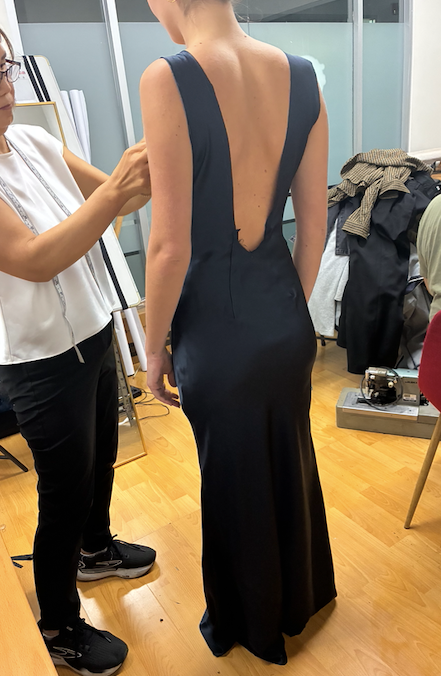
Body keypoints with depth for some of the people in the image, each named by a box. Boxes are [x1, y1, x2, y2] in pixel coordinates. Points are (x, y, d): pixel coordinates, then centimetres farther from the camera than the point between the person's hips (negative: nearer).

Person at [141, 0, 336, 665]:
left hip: (215, 330, -5)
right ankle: (302, 598, 57)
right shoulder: (301, 75, -1)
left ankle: (253, 628, 50)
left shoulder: (167, 80, -18)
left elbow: (171, 246, -19)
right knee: (291, 460, 27)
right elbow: (314, 222, 3)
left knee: (235, 481, 18)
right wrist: (291, 307, 16)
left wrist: (154, 347, -5)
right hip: (286, 318, 6)